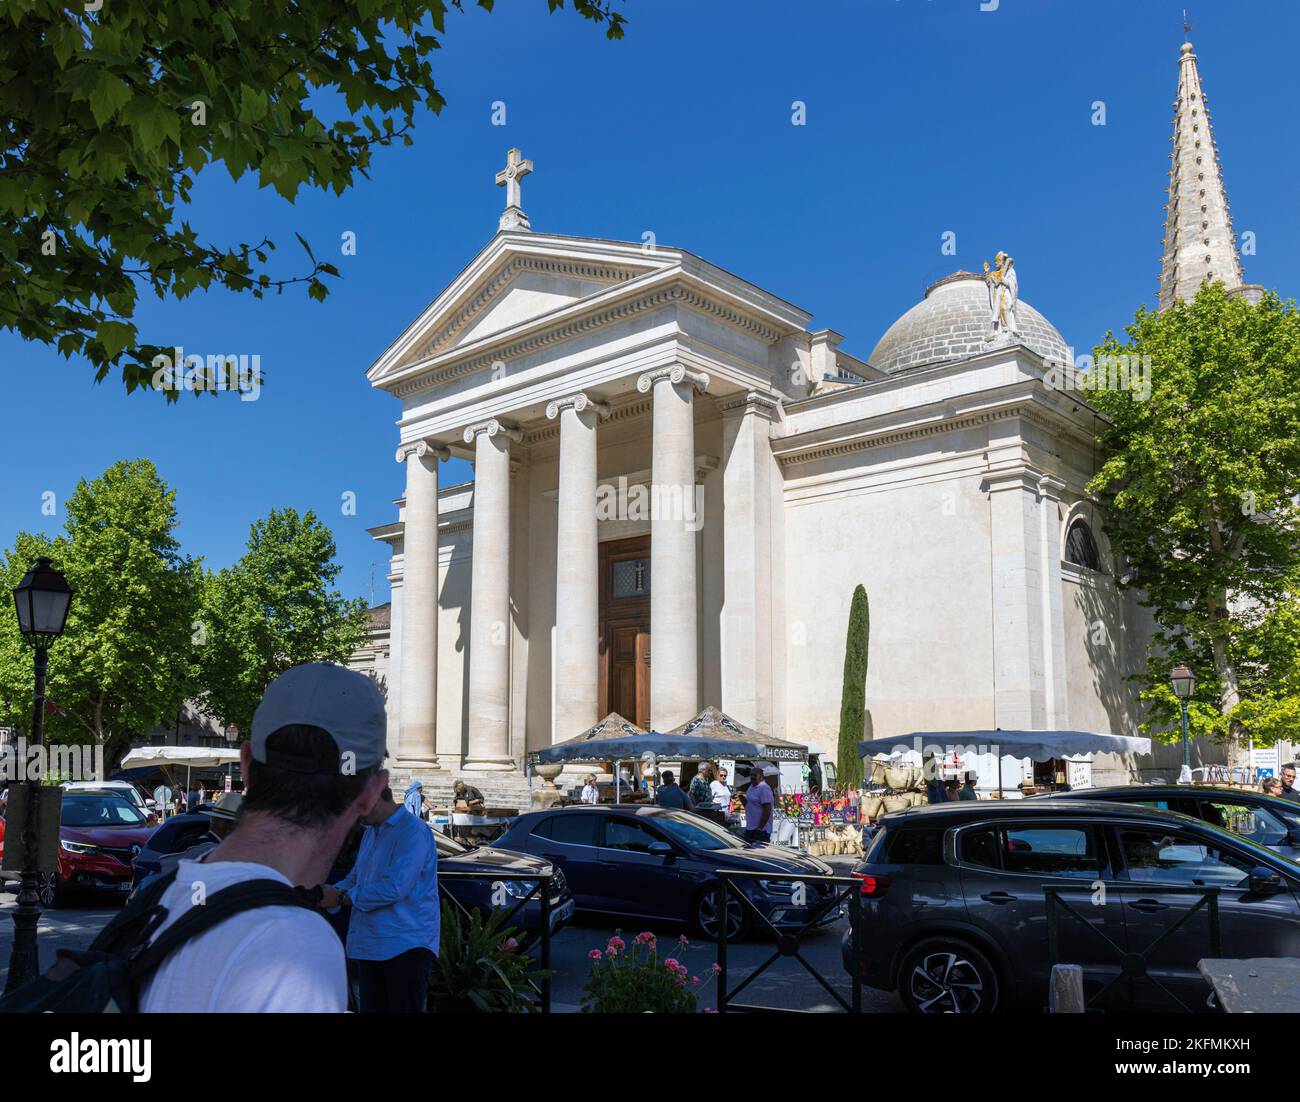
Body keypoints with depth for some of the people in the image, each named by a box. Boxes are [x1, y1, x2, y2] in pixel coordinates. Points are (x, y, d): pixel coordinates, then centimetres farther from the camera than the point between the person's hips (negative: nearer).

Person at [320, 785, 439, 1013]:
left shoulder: (412, 831, -15)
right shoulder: (371, 832, 15)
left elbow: (395, 888, -23)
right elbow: (355, 877, 21)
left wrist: (342, 898, -15)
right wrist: (330, 891, 0)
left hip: (405, 946, -9)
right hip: (369, 946, 9)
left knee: (404, 1008, -4)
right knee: (371, 1009, 13)